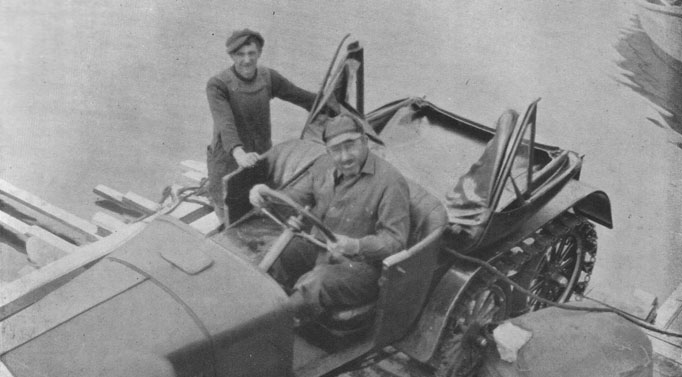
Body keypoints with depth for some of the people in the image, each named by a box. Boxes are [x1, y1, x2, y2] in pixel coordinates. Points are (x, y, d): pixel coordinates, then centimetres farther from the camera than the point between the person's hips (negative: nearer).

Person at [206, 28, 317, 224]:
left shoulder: (268, 77, -2)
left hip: (262, 157, 4)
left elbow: (303, 98, 8)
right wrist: (239, 153, -49)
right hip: (228, 161, -4)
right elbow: (225, 123, -31)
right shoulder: (218, 85, -17)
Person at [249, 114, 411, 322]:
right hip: (314, 246, 7)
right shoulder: (324, 165, 6)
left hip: (359, 262, -7)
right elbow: (293, 199, 13)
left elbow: (395, 240, -19)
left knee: (310, 289, -31)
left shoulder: (390, 182, -17)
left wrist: (357, 247, -36)